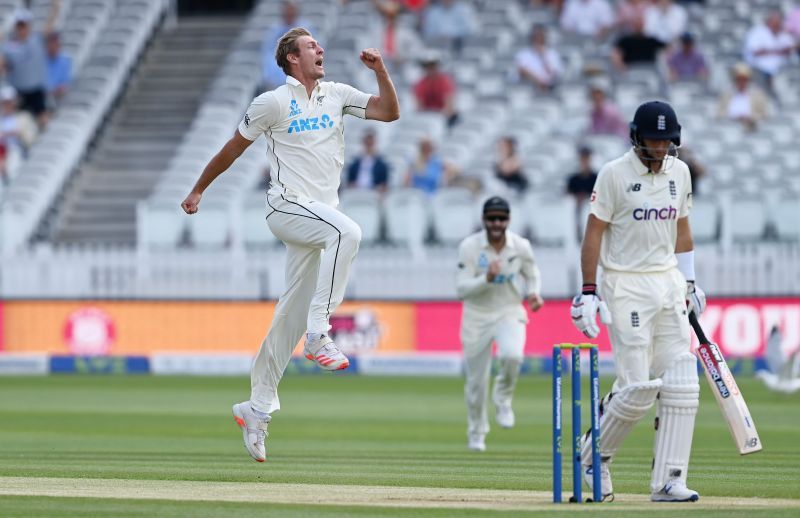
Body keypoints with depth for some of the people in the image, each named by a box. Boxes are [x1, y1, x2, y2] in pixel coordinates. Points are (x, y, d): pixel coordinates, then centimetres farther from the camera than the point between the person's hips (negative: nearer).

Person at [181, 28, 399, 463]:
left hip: (319, 215, 6)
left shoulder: (337, 95, 13)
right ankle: (319, 335, -32)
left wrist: (380, 71, -3)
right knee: (347, 231, -34)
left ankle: (257, 409, 12)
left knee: (291, 316, 5)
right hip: (288, 209, -6)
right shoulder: (272, 102, -2)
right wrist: (198, 191, 12)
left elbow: (390, 112, 11)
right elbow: (232, 149, 7)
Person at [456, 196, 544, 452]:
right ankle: (476, 432, 32)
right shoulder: (469, 247, -14)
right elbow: (462, 289, -16)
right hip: (477, 317, 0)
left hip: (509, 313, 0)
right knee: (476, 381, 6)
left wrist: (533, 294, -8)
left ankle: (503, 399, -2)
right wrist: (487, 279, -33)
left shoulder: (521, 246, -7)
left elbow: (532, 274, 12)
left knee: (512, 354, -32)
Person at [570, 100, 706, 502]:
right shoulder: (614, 174, -8)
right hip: (627, 287, -6)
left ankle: (667, 482, -1)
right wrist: (588, 292, -13)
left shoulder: (679, 172, 9)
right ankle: (593, 455, 13)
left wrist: (689, 283, 16)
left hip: (668, 284, 6)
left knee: (680, 386, -3)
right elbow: (594, 232, -8)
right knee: (638, 388, -10)